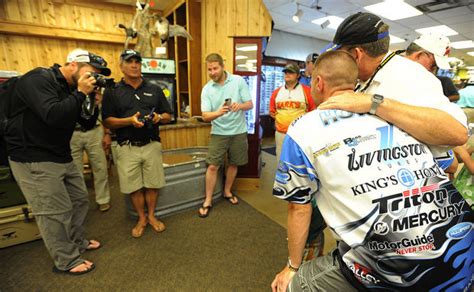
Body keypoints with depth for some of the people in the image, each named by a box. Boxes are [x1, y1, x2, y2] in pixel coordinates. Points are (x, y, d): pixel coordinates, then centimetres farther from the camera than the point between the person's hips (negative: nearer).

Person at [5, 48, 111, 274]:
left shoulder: (70, 88, 10)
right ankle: (66, 261, 14)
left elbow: (87, 124, 9)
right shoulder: (38, 79, -15)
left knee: (79, 199, 15)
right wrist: (81, 94, -22)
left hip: (62, 157, 9)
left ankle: (78, 243, 35)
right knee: (55, 212, -2)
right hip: (33, 159, -8)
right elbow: (53, 116, -31)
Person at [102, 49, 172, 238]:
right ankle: (141, 218, 29)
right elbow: (107, 122, -3)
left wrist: (159, 117, -12)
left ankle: (151, 216, 30)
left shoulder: (154, 89, 9)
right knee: (133, 186, 8)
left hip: (152, 145, 2)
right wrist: (130, 120, -19)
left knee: (153, 184, 9)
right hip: (127, 148, -1)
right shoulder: (112, 92, 2)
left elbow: (168, 116, 10)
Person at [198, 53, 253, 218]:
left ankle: (227, 192, 36)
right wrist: (219, 113, -32)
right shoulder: (206, 89, -4)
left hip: (238, 131, 1)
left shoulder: (238, 81, -5)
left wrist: (240, 106, -28)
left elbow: (250, 104, -5)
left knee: (233, 164, 14)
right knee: (212, 166, -3)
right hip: (218, 133, -1)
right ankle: (208, 201, 13)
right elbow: (205, 116, -11)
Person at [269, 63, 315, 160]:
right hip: (280, 133, 3)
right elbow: (272, 111, 17)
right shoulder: (276, 92, 10)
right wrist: (280, 119, 4)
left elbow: (313, 111, 2)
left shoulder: (307, 91, 0)